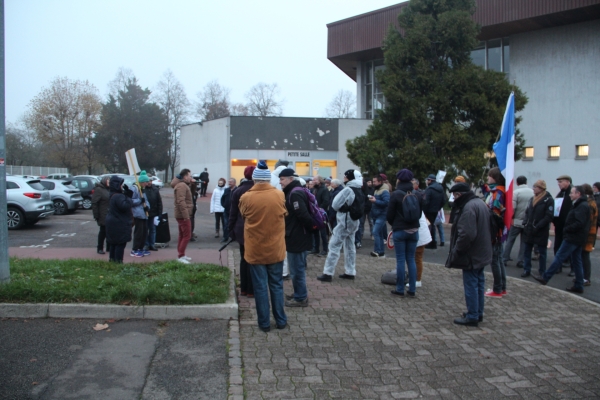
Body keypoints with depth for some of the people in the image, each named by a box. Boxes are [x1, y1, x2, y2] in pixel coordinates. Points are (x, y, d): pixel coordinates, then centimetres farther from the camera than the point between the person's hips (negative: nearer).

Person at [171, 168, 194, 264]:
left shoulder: (182, 185, 17)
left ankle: (181, 255, 23)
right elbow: (181, 201, -26)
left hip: (182, 215, 11)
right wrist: (186, 215, -27)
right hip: (183, 215, -11)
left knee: (182, 235, 16)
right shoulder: (182, 186, -17)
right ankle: (181, 256, -7)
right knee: (187, 236, -9)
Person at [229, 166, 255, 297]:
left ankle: (244, 288, 19)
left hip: (241, 230, 4)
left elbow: (233, 213, 3)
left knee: (244, 259, 14)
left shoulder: (237, 191, 1)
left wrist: (231, 230, 9)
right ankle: (251, 290, 7)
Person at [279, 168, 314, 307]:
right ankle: (299, 294, 31)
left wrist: (312, 228, -15)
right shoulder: (293, 192, 13)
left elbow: (303, 215, -27)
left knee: (297, 269, 0)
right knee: (298, 268, 19)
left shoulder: (295, 193, -20)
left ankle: (300, 298, 10)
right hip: (297, 237, 10)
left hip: (297, 238, -10)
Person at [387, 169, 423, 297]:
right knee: (411, 259, 10)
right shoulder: (417, 195, 2)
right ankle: (412, 290, 12)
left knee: (400, 260, 2)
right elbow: (420, 213, 9)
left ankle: (400, 289, 6)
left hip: (399, 230, -4)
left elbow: (389, 214, -6)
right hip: (414, 230, 4)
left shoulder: (396, 194, -11)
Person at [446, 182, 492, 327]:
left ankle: (472, 316, 4)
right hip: (482, 253, 10)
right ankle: (478, 313, 27)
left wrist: (456, 251, -17)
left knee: (471, 285, -3)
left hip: (471, 255, -10)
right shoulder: (480, 203, 12)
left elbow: (467, 234, -28)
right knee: (479, 284, 17)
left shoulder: (469, 207, -22)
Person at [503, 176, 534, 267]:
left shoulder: (516, 192, -10)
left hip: (517, 221, -2)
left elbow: (513, 207, -14)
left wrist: (512, 217, 0)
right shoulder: (532, 192, 0)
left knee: (510, 240, 8)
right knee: (524, 241, 9)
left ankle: (505, 259, 9)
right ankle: (520, 261, 9)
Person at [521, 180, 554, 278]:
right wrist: (525, 223, 2)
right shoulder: (532, 199, 12)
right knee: (526, 251, 8)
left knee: (541, 252, 7)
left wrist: (537, 227, -20)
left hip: (541, 231, -6)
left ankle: (542, 272, 17)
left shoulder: (548, 200, -11)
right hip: (528, 230, 6)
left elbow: (549, 216, -16)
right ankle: (526, 270, 17)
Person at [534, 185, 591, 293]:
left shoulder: (582, 206, -16)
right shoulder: (580, 205, 16)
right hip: (577, 238, 10)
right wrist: (566, 229, 6)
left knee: (559, 257, -4)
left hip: (573, 238, -10)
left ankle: (545, 277, 1)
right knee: (576, 261, 12)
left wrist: (566, 229, -14)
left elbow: (579, 223, -24)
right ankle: (579, 286, 16)